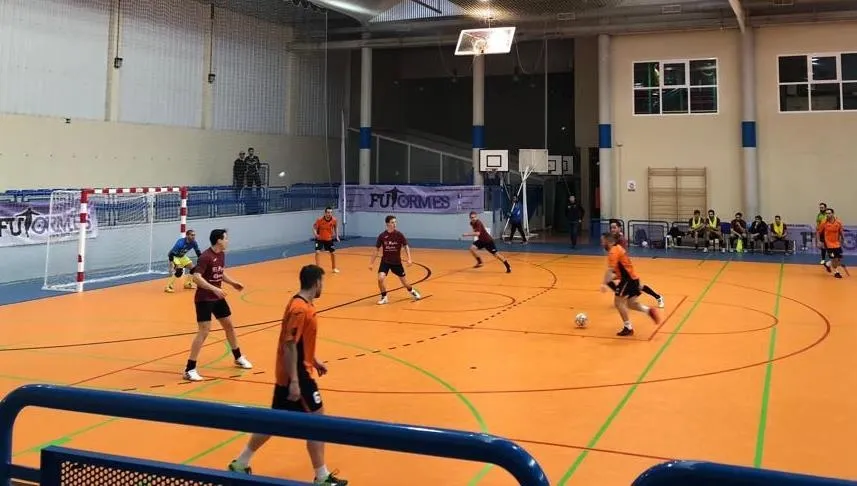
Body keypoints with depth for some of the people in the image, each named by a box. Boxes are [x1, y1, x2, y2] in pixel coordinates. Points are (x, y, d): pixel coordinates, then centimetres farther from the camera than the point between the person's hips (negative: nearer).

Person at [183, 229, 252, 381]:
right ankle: (190, 370, -6)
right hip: (204, 299, -8)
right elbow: (196, 277, -29)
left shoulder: (222, 254, 5)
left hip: (218, 298, 9)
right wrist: (214, 289, -35)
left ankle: (238, 358, 36)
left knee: (229, 326, 17)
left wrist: (233, 283, 11)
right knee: (204, 331, -12)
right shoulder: (205, 257, -21)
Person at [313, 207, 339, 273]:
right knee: (318, 252, -18)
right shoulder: (320, 220, -24)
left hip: (329, 239, 3)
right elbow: (314, 227, -13)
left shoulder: (334, 220, -16)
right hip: (320, 239, -3)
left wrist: (336, 236, -2)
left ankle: (334, 268, 26)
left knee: (333, 253, 5)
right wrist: (315, 234, -32)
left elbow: (335, 227, 5)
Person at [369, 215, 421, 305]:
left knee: (403, 281, 11)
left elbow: (406, 246, -1)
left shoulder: (399, 234, -12)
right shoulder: (382, 236, -10)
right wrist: (371, 263, -1)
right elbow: (377, 250, -2)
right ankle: (384, 297, 2)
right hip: (385, 261, 0)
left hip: (397, 262, 0)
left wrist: (409, 259, -12)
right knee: (380, 279, -19)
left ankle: (412, 292, 42)